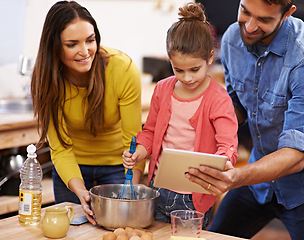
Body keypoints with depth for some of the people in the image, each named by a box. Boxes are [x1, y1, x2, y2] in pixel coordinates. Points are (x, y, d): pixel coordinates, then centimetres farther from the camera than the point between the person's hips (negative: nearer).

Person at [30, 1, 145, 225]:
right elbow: (61, 148, -19)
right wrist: (80, 191, -35)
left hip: (117, 164, -2)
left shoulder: (124, 69, -27)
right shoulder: (45, 79, -20)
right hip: (71, 167, 2)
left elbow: (133, 142, -22)